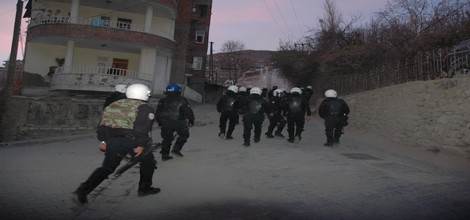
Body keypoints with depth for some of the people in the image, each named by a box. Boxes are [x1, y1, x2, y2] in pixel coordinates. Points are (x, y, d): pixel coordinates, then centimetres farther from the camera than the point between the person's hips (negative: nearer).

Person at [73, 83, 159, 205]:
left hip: (111, 140, 6)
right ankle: (144, 188, 23)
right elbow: (143, 128, -11)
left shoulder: (114, 104, 23)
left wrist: (103, 140, 15)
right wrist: (141, 145, -13)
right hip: (130, 141, -5)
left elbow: (103, 124, 16)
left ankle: (83, 189, 8)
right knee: (147, 160, 17)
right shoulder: (145, 108, 4)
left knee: (107, 167, 18)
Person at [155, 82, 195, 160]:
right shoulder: (182, 100, -1)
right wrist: (191, 121, 11)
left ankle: (164, 155, 16)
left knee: (167, 138, 16)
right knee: (184, 135, 17)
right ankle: (176, 149, 6)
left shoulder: (162, 101, 9)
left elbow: (157, 114, 10)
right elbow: (189, 112, -1)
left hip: (165, 123, 4)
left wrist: (160, 123, 23)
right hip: (179, 123, -3)